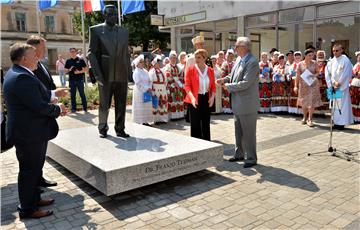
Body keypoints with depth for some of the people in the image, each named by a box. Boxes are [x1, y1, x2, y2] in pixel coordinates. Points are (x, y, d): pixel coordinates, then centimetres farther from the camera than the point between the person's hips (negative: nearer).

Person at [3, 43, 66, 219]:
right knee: (30, 171, 3)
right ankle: (27, 209, 18)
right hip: (30, 134, -11)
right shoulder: (22, 78, -25)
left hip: (30, 131, 11)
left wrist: (53, 94, 5)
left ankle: (34, 199, 37)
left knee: (34, 169, 22)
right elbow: (39, 107, -27)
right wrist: (58, 109, -11)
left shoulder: (16, 74, 11)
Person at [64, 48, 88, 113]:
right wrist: (69, 70, -9)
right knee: (72, 95, 6)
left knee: (82, 94, 1)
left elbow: (85, 69, 1)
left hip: (80, 80, -2)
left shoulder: (80, 60, 2)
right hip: (71, 80, 3)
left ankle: (85, 107, 8)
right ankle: (73, 108, 14)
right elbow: (65, 71, 12)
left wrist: (79, 72, -14)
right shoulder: (68, 61, 9)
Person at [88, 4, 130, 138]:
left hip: (122, 75, 3)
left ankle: (120, 129, 19)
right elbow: (92, 53, -3)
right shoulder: (96, 30, 2)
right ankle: (102, 129, 25)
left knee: (121, 105, 6)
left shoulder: (124, 31, 13)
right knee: (104, 105, 8)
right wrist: (97, 74, -11)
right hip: (106, 75, -3)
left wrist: (128, 71, 6)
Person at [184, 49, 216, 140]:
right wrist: (192, 97, -23)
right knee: (195, 124, 5)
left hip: (206, 99, 3)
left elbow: (213, 86, 8)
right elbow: (187, 85, -9)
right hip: (195, 99, -3)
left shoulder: (210, 70, 5)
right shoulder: (190, 69, -5)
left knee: (206, 123, 12)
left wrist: (212, 96, -8)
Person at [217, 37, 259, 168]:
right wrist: (224, 79, 1)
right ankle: (239, 154, 33)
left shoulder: (252, 62, -18)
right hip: (238, 103, 9)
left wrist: (228, 86, -14)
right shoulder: (239, 60, 9)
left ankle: (251, 158, 16)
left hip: (247, 104, -9)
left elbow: (245, 83, -25)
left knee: (248, 132, 2)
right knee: (238, 131, 19)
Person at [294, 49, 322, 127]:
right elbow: (298, 76, 0)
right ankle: (304, 117, 28)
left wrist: (314, 75, -14)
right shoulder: (300, 64, -1)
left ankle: (310, 119, 4)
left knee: (312, 102, -5)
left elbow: (318, 72, 9)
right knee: (303, 102, 9)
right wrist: (296, 86, -3)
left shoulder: (314, 63, 1)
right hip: (303, 85, 0)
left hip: (313, 84, 0)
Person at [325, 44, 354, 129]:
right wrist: (333, 83, -6)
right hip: (333, 86, 6)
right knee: (335, 104, 7)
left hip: (342, 86, -5)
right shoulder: (331, 61, 9)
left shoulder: (345, 60, -7)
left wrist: (339, 83, -9)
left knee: (342, 104, -4)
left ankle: (342, 123, 0)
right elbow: (328, 73, 5)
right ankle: (336, 122, 14)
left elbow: (346, 74, -10)